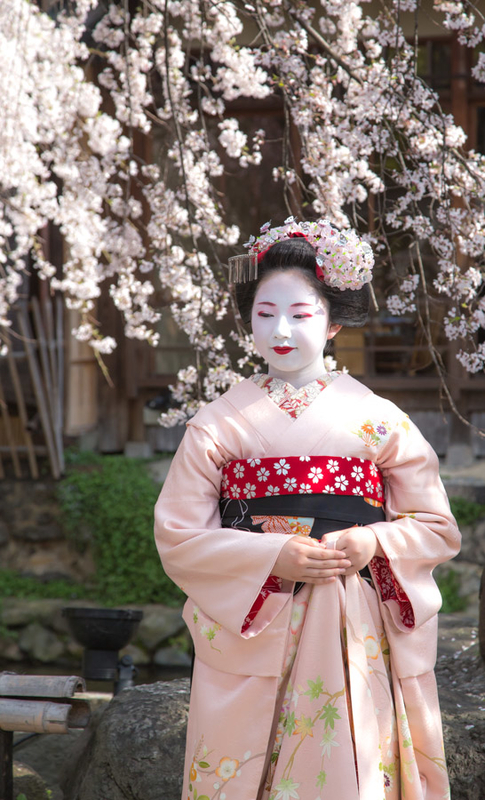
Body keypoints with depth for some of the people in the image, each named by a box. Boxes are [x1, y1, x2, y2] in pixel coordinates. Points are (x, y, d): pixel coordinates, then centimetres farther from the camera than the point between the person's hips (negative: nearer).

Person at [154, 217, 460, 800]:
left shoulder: (376, 419, 5)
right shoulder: (219, 423, 4)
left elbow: (437, 528, 7)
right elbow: (177, 537, -1)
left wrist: (373, 545, -12)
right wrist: (273, 556, -14)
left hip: (351, 640, 0)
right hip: (248, 635, 0)